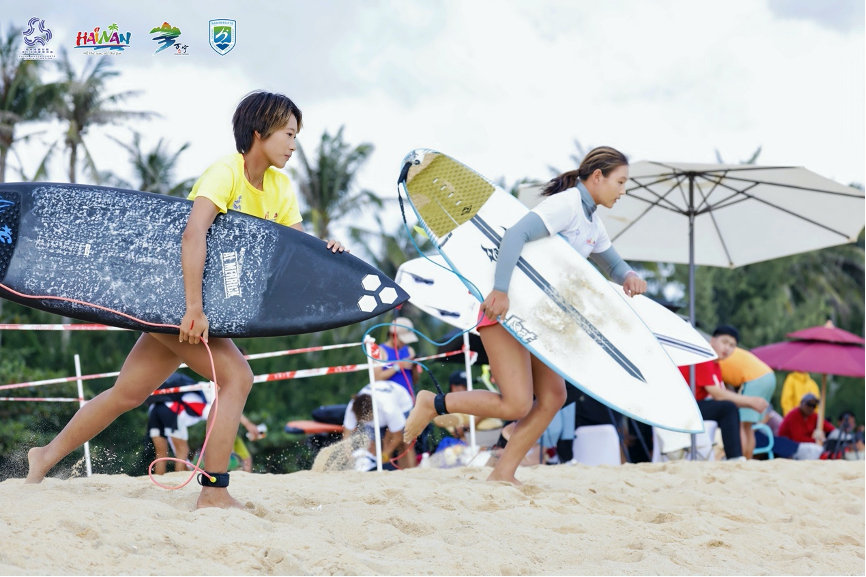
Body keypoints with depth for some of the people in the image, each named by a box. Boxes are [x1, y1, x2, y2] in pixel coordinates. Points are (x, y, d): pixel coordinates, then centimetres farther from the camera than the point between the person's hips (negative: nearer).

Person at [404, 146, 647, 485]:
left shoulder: (591, 223, 14)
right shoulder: (566, 205, -16)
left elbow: (613, 265, 24)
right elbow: (516, 235, -29)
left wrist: (629, 277, -1)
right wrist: (500, 291, -38)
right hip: (504, 307, -10)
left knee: (553, 396, 1)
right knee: (516, 405, -15)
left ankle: (503, 474, 5)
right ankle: (433, 403, 1)